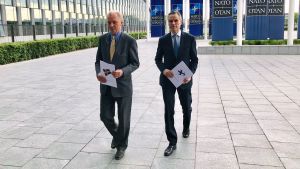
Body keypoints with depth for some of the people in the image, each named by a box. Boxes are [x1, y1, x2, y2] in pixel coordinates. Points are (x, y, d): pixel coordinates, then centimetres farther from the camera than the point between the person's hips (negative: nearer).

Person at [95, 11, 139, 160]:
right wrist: (98, 73, -14)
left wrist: (122, 71, -25)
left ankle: (121, 145, 31)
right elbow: (98, 60, 7)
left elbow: (135, 63, -7)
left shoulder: (129, 41, -9)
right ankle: (116, 135, 39)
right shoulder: (103, 39, 3)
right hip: (106, 85, 4)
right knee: (105, 116, 7)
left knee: (123, 118, 8)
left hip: (123, 85, -3)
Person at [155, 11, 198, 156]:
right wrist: (163, 70, -15)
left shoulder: (190, 39, -3)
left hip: (184, 79, 0)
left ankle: (186, 127, 48)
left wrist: (190, 74, -16)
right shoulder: (163, 40, 0)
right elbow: (158, 59, 5)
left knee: (186, 108, 18)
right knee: (169, 110, -5)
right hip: (167, 79, 0)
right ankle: (172, 142, 1)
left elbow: (194, 60, -1)